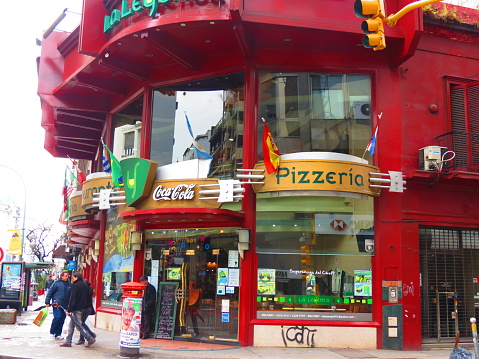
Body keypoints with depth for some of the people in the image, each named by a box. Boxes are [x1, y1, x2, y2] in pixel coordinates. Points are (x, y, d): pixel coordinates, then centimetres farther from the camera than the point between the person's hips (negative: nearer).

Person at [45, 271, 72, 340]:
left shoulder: (69, 285, 11)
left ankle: (58, 334, 14)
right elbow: (50, 292, 0)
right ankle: (52, 331, 6)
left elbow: (71, 295, 17)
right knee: (58, 317, -14)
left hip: (65, 305, 5)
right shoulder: (56, 283, -3)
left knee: (62, 319, 5)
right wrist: (47, 302, -3)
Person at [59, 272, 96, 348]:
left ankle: (90, 339, -7)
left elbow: (72, 299, -16)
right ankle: (68, 341, 15)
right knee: (71, 325, 14)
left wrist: (69, 310, -15)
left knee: (78, 325, -7)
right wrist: (88, 307, 21)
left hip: (77, 309, -9)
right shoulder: (84, 285, 15)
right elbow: (89, 298, 17)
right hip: (83, 308, 9)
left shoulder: (76, 286, -12)